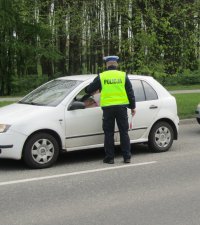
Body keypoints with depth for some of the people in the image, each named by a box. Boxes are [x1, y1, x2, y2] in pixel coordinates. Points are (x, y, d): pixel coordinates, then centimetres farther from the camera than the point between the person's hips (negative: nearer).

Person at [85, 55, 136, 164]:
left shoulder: (101, 77, 2)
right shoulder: (123, 76, 4)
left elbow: (89, 90, 8)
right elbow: (130, 93, 5)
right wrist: (133, 107, 12)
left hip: (107, 108, -1)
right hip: (121, 107, 1)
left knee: (109, 134, 6)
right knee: (124, 132, 8)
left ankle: (109, 158, 7)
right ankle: (127, 157, 9)